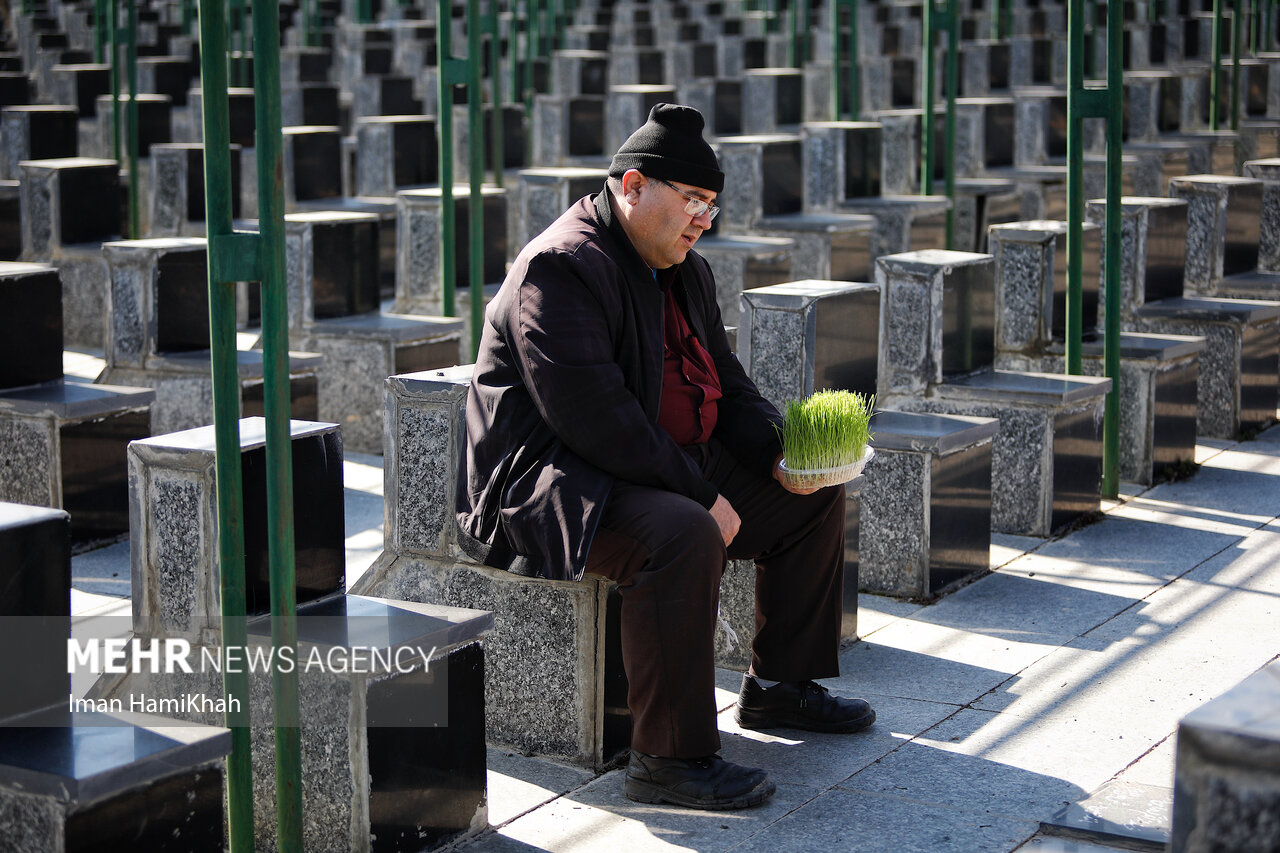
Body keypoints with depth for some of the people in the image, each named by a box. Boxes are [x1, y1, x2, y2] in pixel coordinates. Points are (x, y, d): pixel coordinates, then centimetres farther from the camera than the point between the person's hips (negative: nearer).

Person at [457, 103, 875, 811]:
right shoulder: (560, 268, -19)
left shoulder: (685, 272, 13)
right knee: (684, 535, -38)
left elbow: (723, 387, 19)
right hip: (550, 482, -10)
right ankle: (668, 758, -29)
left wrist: (777, 453, -2)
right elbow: (594, 419, -28)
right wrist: (701, 494, -26)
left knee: (816, 493, 12)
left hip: (664, 469, 11)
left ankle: (779, 685, 21)